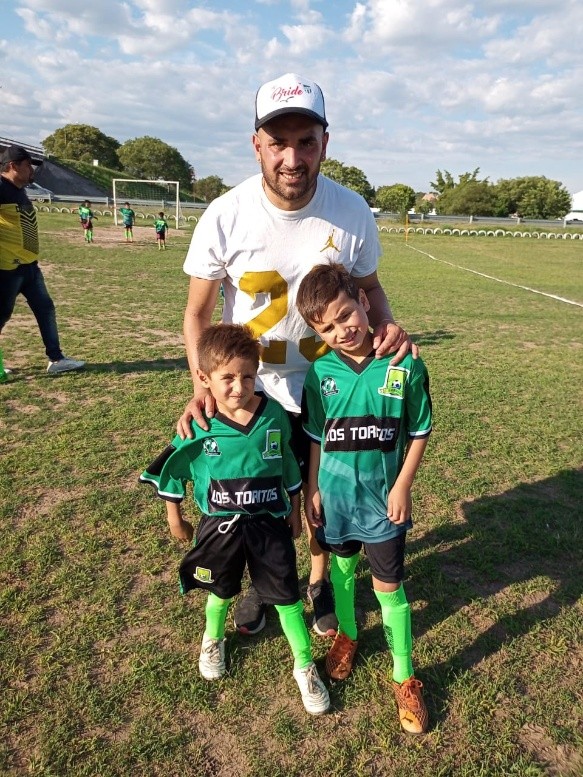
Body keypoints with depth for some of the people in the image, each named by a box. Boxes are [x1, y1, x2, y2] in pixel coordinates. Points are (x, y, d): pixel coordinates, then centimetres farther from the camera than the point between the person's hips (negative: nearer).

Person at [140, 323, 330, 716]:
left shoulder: (274, 414, -12)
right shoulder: (199, 423, -16)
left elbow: (288, 464, 2)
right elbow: (175, 467, -1)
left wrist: (295, 511, 9)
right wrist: (175, 518, 7)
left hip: (270, 522, 0)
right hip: (220, 525, 0)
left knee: (287, 596, 8)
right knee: (222, 591, 23)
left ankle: (305, 666, 30)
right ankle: (213, 640, 54)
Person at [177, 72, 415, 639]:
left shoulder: (352, 212, -15)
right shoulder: (225, 216, -18)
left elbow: (369, 285, 2)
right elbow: (197, 312, -10)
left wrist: (385, 322, -20)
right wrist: (202, 384, -25)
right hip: (251, 391, 0)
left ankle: (319, 580, 46)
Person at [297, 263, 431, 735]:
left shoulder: (405, 367, -14)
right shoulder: (320, 372, -8)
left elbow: (420, 433, -5)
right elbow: (316, 439, 1)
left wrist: (402, 486, -9)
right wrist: (312, 491, 3)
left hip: (383, 499, -2)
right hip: (334, 497, 2)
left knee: (388, 586, 8)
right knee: (341, 569, 22)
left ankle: (405, 677, 28)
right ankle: (347, 635, 49)